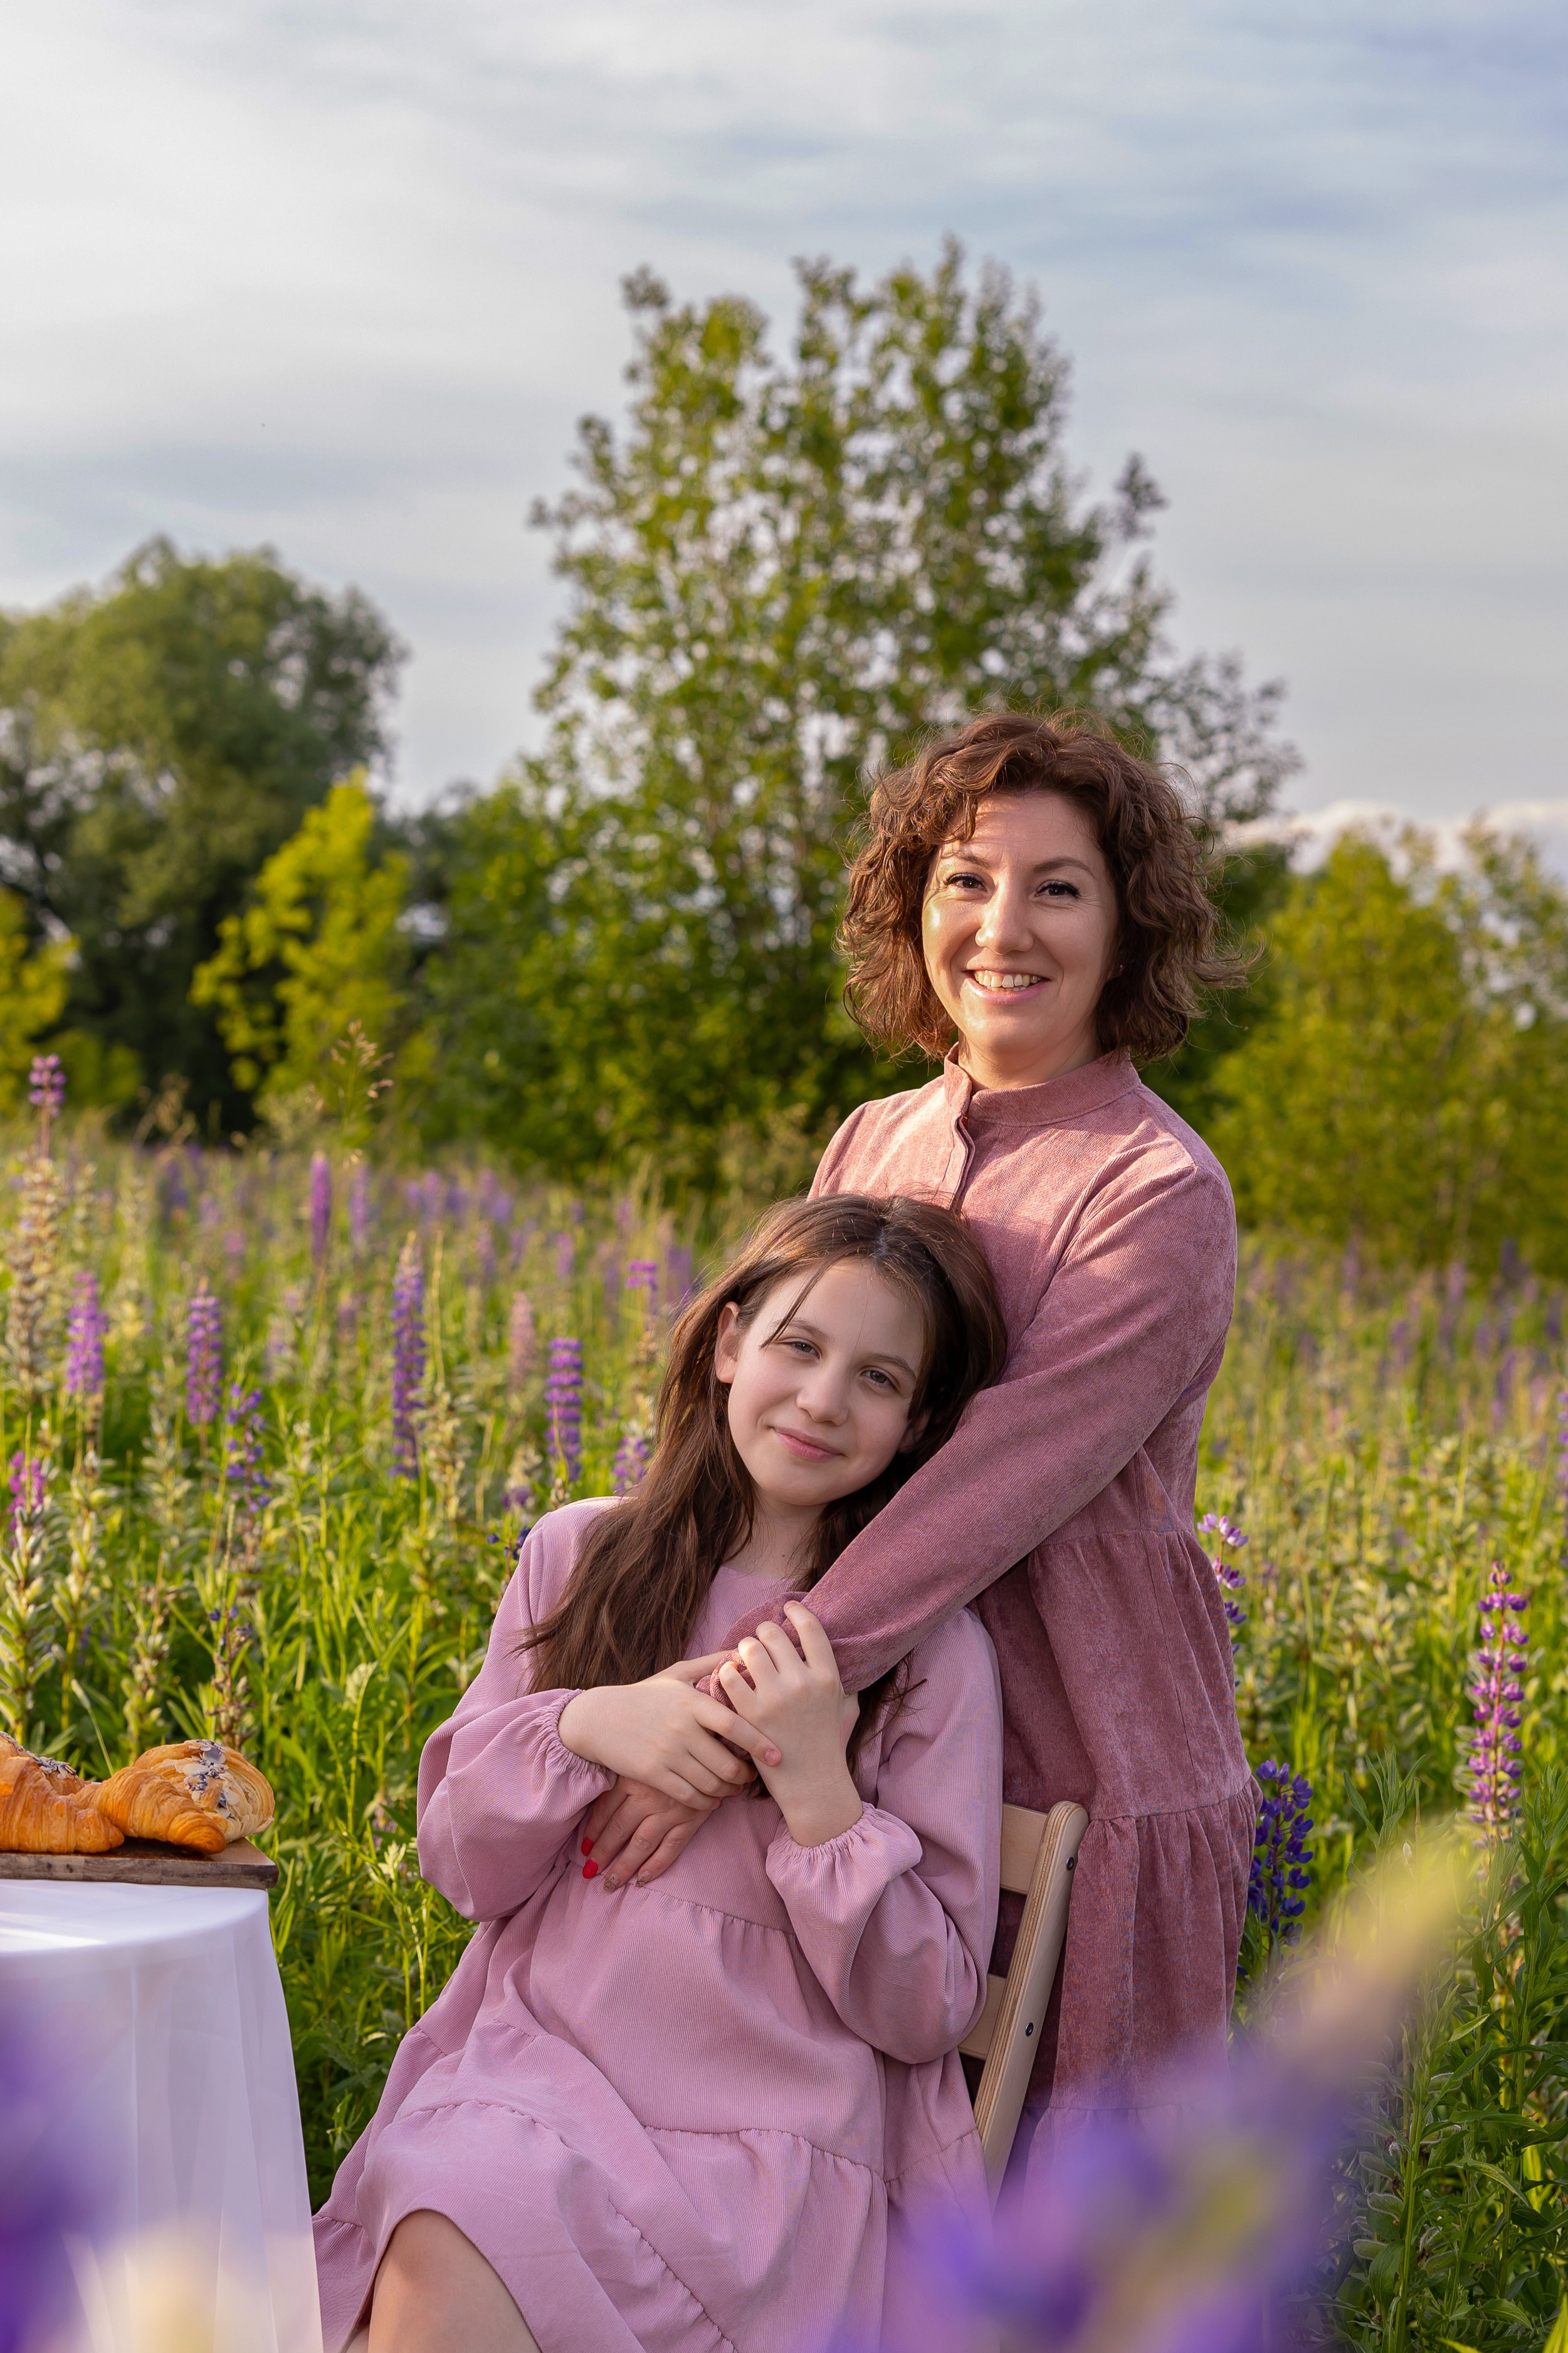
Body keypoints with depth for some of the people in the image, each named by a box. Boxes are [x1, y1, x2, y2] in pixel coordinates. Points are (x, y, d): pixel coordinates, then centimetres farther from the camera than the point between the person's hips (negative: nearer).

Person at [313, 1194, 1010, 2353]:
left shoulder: (931, 1650, -1)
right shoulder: (578, 1556, 8)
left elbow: (928, 2014, -1)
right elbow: (461, 1862, 11)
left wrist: (819, 1790, -15)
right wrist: (583, 1726, -8)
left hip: (772, 2144, -3)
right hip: (536, 2072, 3)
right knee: (430, 2244, -31)